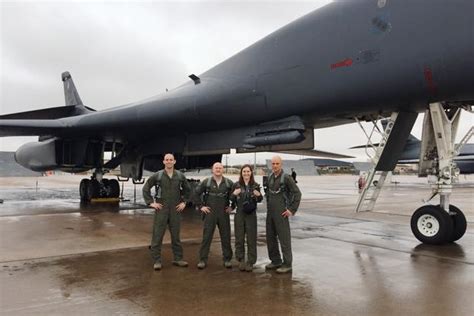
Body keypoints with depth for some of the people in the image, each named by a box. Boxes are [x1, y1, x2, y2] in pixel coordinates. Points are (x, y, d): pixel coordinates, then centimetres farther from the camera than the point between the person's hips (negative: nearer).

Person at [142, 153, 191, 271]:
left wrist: (184, 202, 8)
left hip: (176, 210, 2)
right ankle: (157, 261, 8)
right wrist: (151, 202, -3)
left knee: (176, 235, 10)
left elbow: (187, 190, 18)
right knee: (157, 235, -1)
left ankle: (178, 259, 20)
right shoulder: (157, 176, -3)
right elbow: (145, 188, 3)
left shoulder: (180, 176, 4)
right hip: (161, 209, -2)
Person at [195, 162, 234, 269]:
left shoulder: (229, 183, 3)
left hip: (224, 214, 1)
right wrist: (200, 206, 1)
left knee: (226, 237, 6)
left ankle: (227, 259, 17)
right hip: (209, 213, -1)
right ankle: (202, 260, 8)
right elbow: (196, 193, 5)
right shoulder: (206, 182, 0)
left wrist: (232, 206, 7)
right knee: (206, 237, -1)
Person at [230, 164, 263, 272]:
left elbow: (259, 200, 10)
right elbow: (232, 200, 6)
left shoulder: (255, 185, 2)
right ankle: (241, 260, 20)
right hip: (239, 214, 0)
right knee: (239, 238, 6)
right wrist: (234, 194, -15)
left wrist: (259, 195, -12)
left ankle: (250, 262, 12)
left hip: (251, 215, 0)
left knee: (251, 239, 3)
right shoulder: (236, 185, 2)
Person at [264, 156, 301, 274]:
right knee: (270, 237, 11)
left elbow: (297, 193, -12)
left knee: (284, 238, -3)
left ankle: (287, 264, 6)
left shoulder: (286, 177, -10)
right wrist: (268, 205, 14)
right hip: (270, 213, 7)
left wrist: (292, 210, -13)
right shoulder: (270, 177, 10)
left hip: (281, 213, -7)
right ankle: (276, 261, 24)